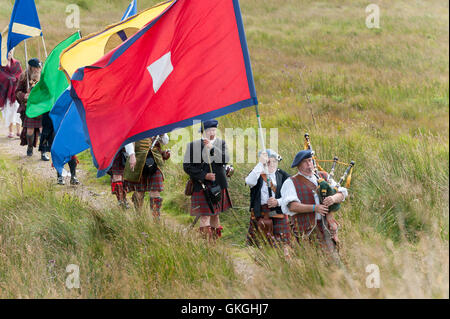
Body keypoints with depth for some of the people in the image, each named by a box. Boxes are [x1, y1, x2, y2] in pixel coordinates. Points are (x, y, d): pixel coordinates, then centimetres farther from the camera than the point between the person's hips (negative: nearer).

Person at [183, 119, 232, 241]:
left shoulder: (221, 143, 6)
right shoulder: (193, 145, -3)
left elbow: (225, 160, -11)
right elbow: (187, 166, -6)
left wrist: (212, 148, -22)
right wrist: (204, 176, -14)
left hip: (218, 186, 3)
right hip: (202, 186, -3)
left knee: (215, 214, 14)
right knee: (205, 216, -9)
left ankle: (215, 237, 28)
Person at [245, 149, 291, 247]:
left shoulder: (282, 175, 9)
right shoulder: (257, 174, 4)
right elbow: (249, 181, -21)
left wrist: (278, 202, -14)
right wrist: (261, 164, -21)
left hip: (278, 213, 1)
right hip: (259, 213, -1)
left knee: (281, 243, -3)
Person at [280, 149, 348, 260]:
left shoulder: (323, 177, 18)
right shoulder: (291, 183, 4)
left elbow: (341, 194, 11)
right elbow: (291, 206, -10)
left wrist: (334, 198, -14)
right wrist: (314, 208, -17)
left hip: (325, 225, 3)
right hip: (306, 229, -3)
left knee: (333, 258, -6)